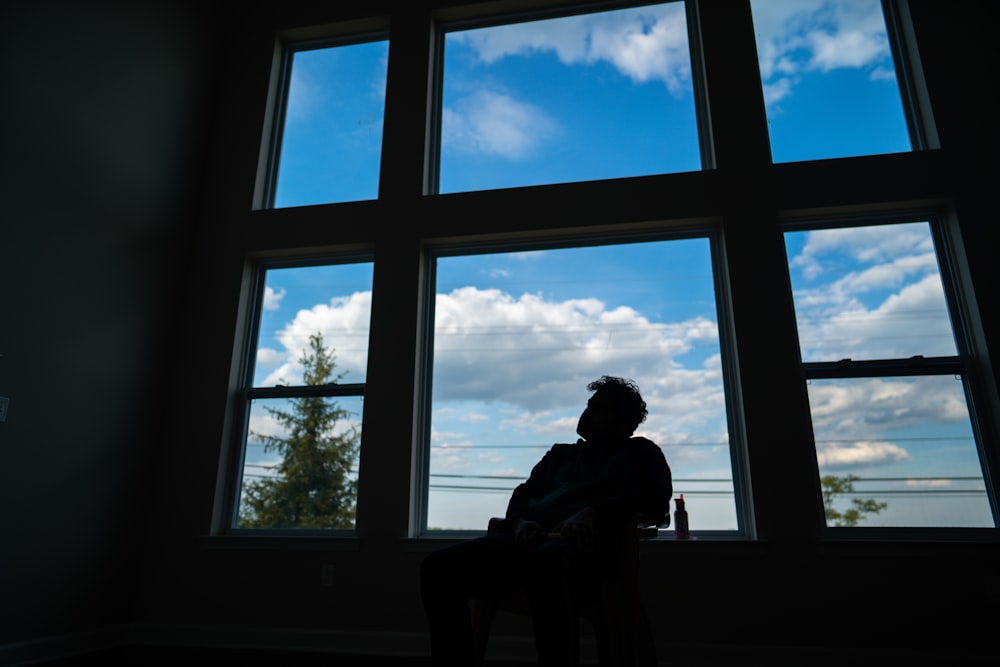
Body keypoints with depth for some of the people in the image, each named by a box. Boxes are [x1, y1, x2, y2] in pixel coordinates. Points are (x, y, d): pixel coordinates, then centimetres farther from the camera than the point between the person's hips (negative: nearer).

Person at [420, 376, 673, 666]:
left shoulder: (640, 453, 21)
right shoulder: (560, 454, 33)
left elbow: (656, 501, 2)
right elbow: (523, 492, 22)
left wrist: (593, 512, -16)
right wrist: (519, 522, -5)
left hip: (584, 541, -5)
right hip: (532, 536, 5)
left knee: (546, 563, -43)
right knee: (438, 566, -20)